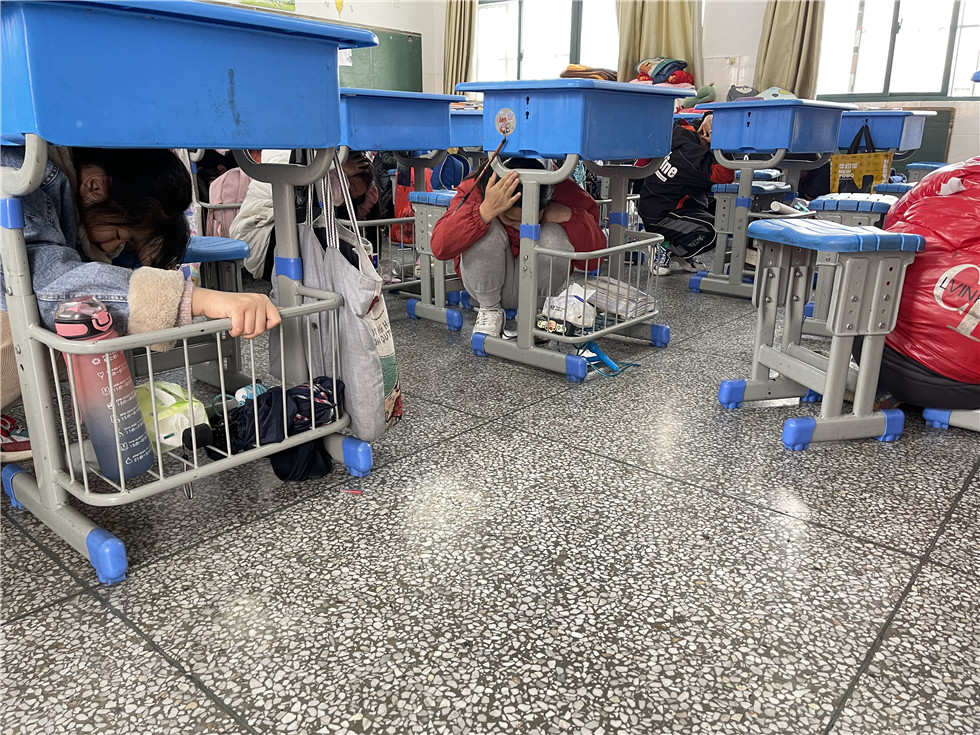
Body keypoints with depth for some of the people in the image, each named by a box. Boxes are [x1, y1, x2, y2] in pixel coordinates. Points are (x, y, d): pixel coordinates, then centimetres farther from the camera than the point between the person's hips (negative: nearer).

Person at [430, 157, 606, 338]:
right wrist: (485, 211, -47)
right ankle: (489, 310, -7)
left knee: (555, 238, -29)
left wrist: (568, 215, -31)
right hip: (488, 284, -1)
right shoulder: (475, 188, -24)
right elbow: (440, 247, -36)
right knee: (487, 231, -31)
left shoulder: (562, 190, -20)